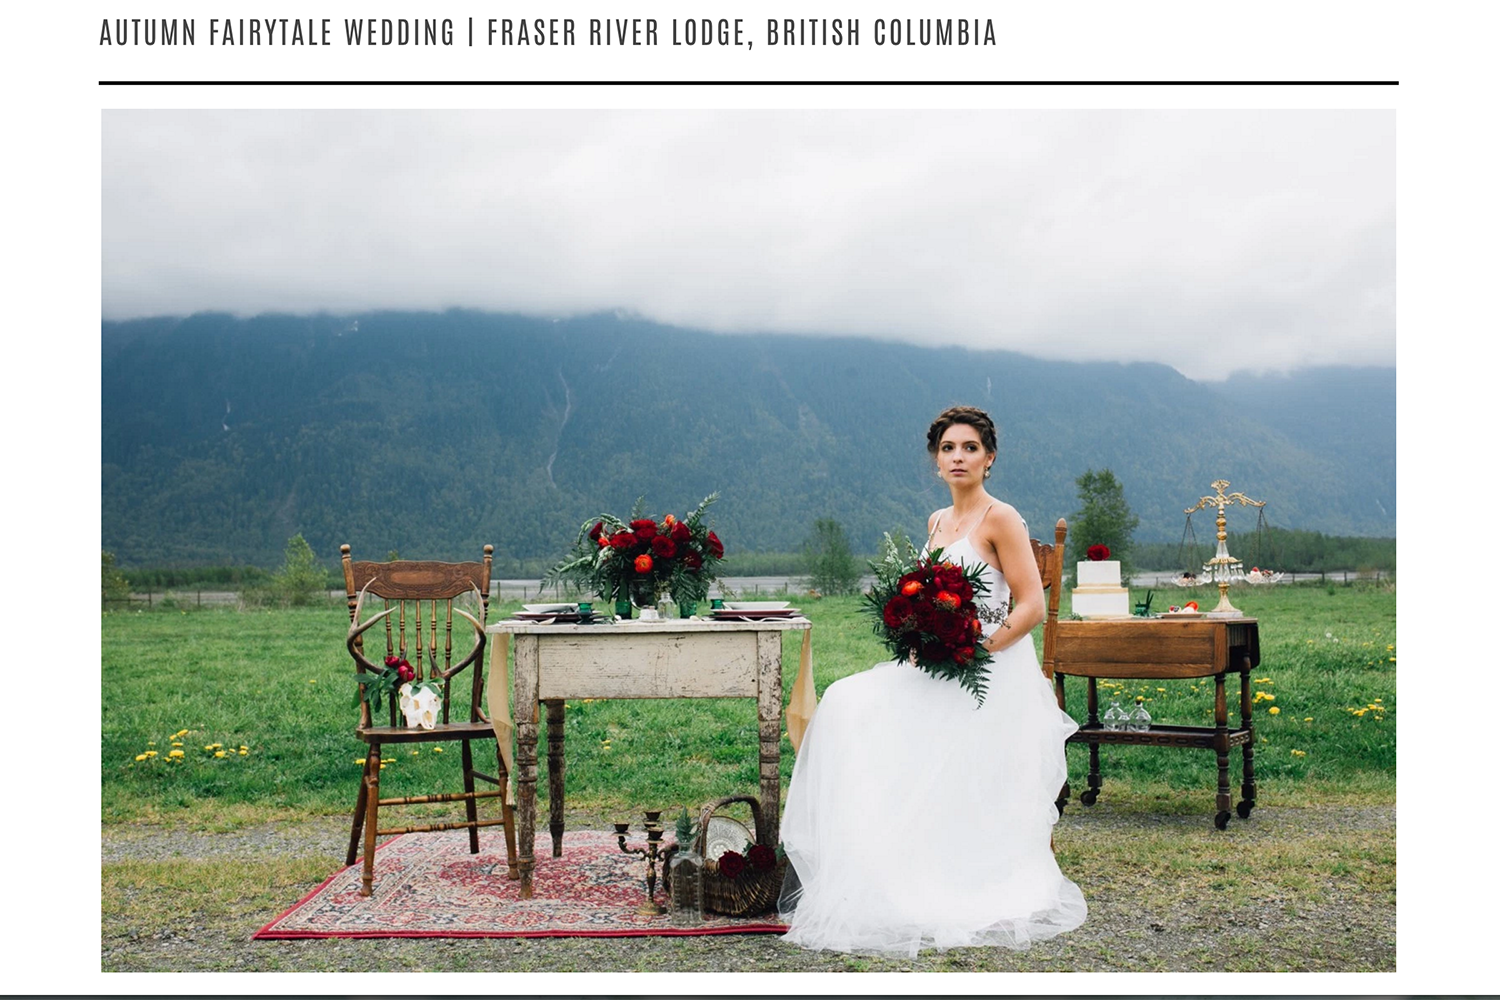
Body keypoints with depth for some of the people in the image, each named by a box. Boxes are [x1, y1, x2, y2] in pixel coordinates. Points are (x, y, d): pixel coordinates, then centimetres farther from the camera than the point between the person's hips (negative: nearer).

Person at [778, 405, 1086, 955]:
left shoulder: (1001, 519, -6)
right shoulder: (936, 523, 16)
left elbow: (1032, 606, -11)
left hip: (989, 675, -7)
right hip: (939, 671, 7)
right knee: (848, 704, -12)